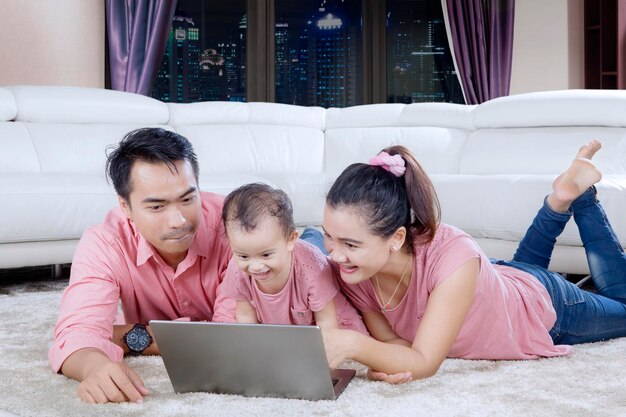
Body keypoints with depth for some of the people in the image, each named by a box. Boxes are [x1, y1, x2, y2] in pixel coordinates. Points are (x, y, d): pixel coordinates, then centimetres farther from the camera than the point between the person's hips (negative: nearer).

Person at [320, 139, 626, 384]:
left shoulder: (452, 256, -47)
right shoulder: (352, 271, -32)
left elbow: (424, 363, -45)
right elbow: (390, 337, -20)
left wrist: (352, 344, -61)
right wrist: (383, 360, -43)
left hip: (544, 306, -4)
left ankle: (578, 193, 27)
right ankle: (559, 203, 32)